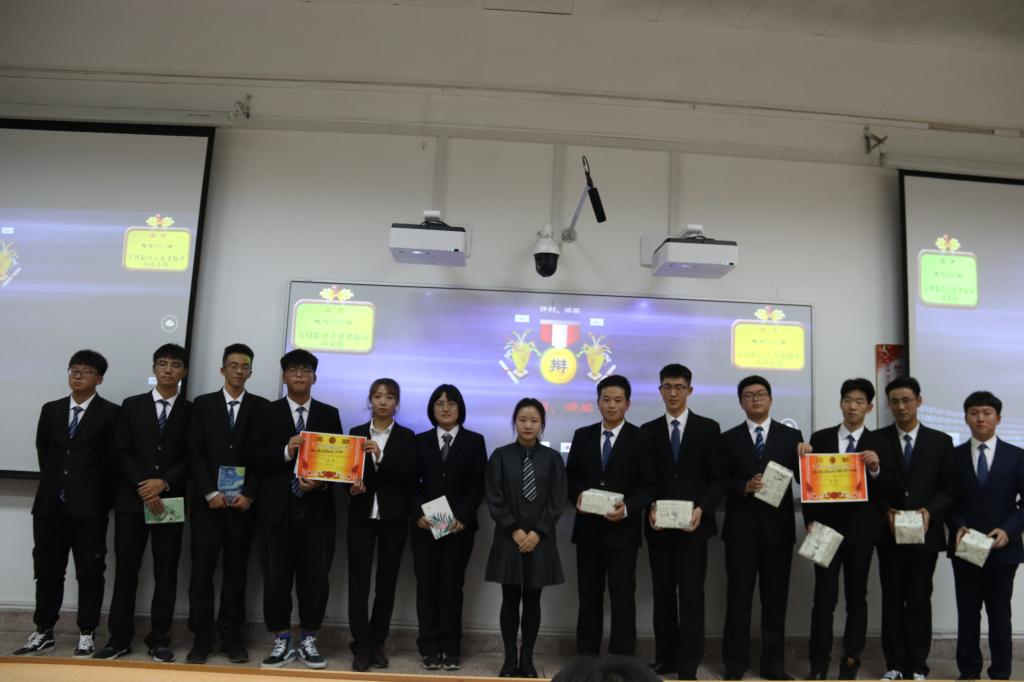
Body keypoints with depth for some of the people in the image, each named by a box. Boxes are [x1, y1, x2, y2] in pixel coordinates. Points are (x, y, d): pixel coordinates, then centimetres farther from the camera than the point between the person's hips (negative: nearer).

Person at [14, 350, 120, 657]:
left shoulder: (110, 413, -4)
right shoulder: (51, 410, 11)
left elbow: (113, 460, -2)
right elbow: (42, 451, 17)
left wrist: (99, 496, -1)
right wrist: (53, 481, 11)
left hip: (89, 506, -4)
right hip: (50, 503, 4)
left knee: (90, 573, 3)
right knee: (47, 570, 11)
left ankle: (87, 634, 14)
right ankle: (43, 632, 23)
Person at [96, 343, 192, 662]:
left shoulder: (191, 411, 4)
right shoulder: (132, 405, 8)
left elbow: (193, 458, -1)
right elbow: (121, 452, 0)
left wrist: (164, 483, -15)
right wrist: (143, 487, -12)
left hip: (170, 501, -1)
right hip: (131, 500, 1)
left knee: (166, 571, 4)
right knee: (126, 569, 5)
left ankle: (159, 638, 14)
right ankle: (119, 637, 16)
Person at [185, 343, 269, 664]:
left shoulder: (261, 407, 4)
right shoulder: (202, 404, 6)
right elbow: (195, 453, 0)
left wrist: (249, 494, -9)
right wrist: (210, 493, -10)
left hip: (244, 502, 0)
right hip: (207, 501, 0)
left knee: (236, 572, 7)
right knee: (202, 571, 3)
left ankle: (230, 635, 16)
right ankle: (202, 637, 13)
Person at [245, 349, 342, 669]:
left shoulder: (329, 414, 9)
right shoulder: (267, 413, 8)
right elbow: (251, 456, -1)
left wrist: (321, 481, -13)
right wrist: (285, 451, -16)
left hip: (317, 508, 0)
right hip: (277, 508, 0)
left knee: (315, 577, 4)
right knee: (276, 578, 4)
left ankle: (308, 640, 20)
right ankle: (281, 641, 20)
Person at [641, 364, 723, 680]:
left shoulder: (708, 428, 3)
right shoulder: (648, 430, 8)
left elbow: (718, 478, 0)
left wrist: (702, 508, -14)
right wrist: (650, 507, -10)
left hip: (693, 524, -2)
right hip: (658, 525, 2)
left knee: (691, 594, -1)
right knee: (662, 593, 9)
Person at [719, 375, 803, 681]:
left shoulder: (791, 435, 7)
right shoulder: (729, 438, 6)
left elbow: (803, 478, 0)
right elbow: (720, 482, 2)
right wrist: (745, 487, -16)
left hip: (778, 527, 1)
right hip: (741, 528, 0)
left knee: (776, 598, 8)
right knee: (738, 597, 4)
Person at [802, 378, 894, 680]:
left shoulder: (878, 444, 3)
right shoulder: (820, 438, 4)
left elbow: (885, 491, -2)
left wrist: (875, 469, -20)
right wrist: (810, 521, -8)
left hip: (860, 530, 0)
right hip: (826, 527, 0)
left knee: (857, 598, 8)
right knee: (824, 598, -1)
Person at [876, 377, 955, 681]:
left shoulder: (940, 441, 3)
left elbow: (949, 489, 2)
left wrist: (930, 511, -14)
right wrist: (885, 511, -13)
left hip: (925, 533, 0)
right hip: (889, 533, 0)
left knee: (920, 600, 7)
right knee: (892, 600, 7)